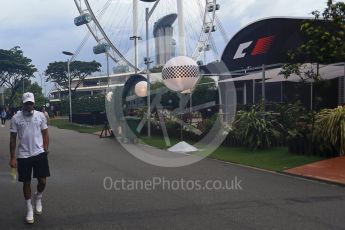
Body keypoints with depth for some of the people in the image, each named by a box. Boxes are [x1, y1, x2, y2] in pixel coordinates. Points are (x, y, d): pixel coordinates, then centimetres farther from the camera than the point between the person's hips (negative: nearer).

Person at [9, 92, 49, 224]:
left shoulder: (40, 116, 0)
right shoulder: (16, 118, -3)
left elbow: (45, 134, 6)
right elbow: (13, 139, 1)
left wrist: (45, 150, 0)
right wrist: (13, 157, -1)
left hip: (39, 154, 1)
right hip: (23, 156, 0)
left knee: (42, 181, -1)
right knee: (26, 182, 8)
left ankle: (38, 198, 33)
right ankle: (29, 209, 26)